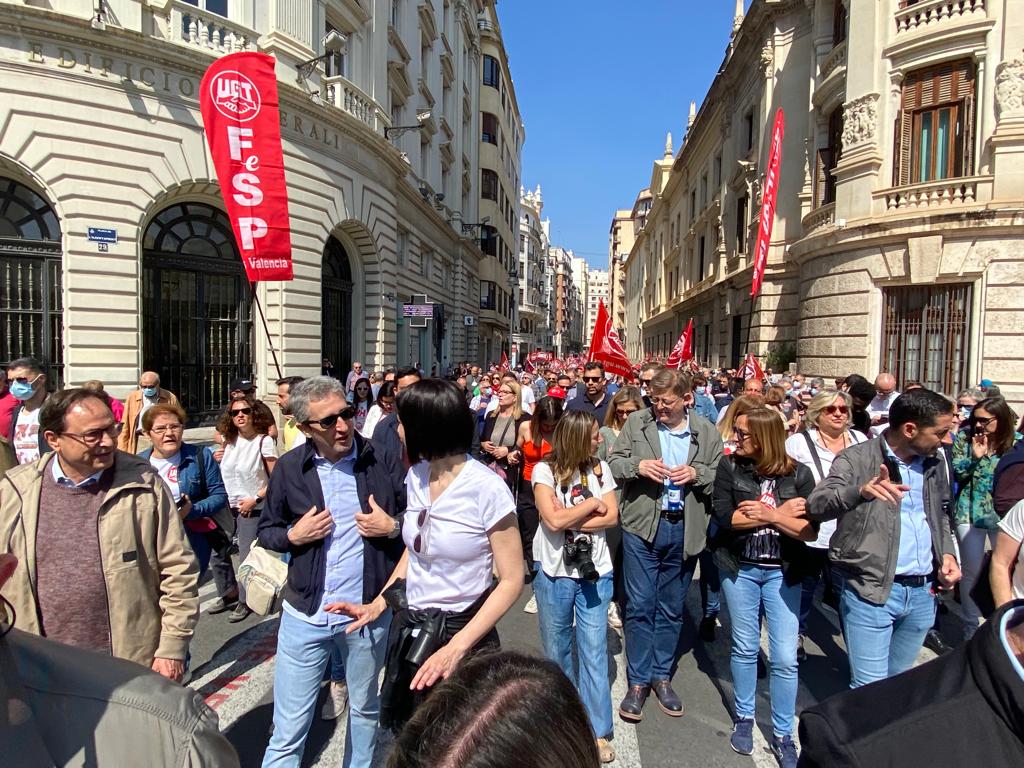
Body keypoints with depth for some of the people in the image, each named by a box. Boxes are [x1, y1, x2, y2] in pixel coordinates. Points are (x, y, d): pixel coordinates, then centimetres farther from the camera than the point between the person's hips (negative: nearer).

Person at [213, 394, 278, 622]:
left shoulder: (264, 441, -10)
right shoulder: (228, 441, 6)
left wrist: (255, 499, -16)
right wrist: (215, 460, 0)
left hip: (252, 509, -5)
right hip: (227, 506, 6)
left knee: (247, 557, 1)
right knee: (217, 552, 9)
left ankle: (245, 601, 21)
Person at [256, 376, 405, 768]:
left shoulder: (383, 460, -9)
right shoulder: (289, 467, -6)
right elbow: (266, 532, 6)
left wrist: (393, 526, -17)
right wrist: (293, 535, -13)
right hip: (305, 615, 0)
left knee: (365, 709, 23)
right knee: (289, 728, 8)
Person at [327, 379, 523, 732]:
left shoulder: (487, 488, -20)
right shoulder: (416, 476, 0)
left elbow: (511, 580, -16)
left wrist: (456, 648, -22)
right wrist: (377, 605, 4)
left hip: (462, 633, -5)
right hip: (409, 630, 6)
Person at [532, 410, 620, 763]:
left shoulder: (600, 468, -1)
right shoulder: (545, 470, -11)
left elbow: (612, 518, -6)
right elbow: (553, 521, -21)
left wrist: (569, 519, -16)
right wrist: (592, 503, -13)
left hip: (594, 573, 1)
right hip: (555, 574, -1)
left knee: (594, 652, 6)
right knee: (557, 650, 16)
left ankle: (599, 731, 20)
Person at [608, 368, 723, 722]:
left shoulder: (707, 433, 3)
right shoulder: (636, 422, 0)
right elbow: (613, 463, 2)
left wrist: (697, 473, -15)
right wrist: (638, 465, -18)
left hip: (684, 529, 2)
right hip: (642, 525, -1)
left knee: (671, 608, 15)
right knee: (640, 605, 3)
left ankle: (662, 675, 32)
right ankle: (638, 681, 18)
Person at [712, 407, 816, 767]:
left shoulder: (798, 473, -6)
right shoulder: (729, 466, -5)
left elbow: (811, 530, -11)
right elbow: (724, 517, -16)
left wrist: (768, 515, -19)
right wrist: (783, 512, -16)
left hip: (783, 572, 0)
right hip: (740, 569, 1)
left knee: (785, 658, 3)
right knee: (744, 648, 13)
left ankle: (783, 734, 21)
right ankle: (743, 717, 33)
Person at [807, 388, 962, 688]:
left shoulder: (935, 463, 8)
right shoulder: (857, 459, -12)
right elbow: (815, 506, -24)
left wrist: (947, 552, 6)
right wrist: (860, 491, -42)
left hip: (923, 592, 6)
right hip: (871, 591, -6)